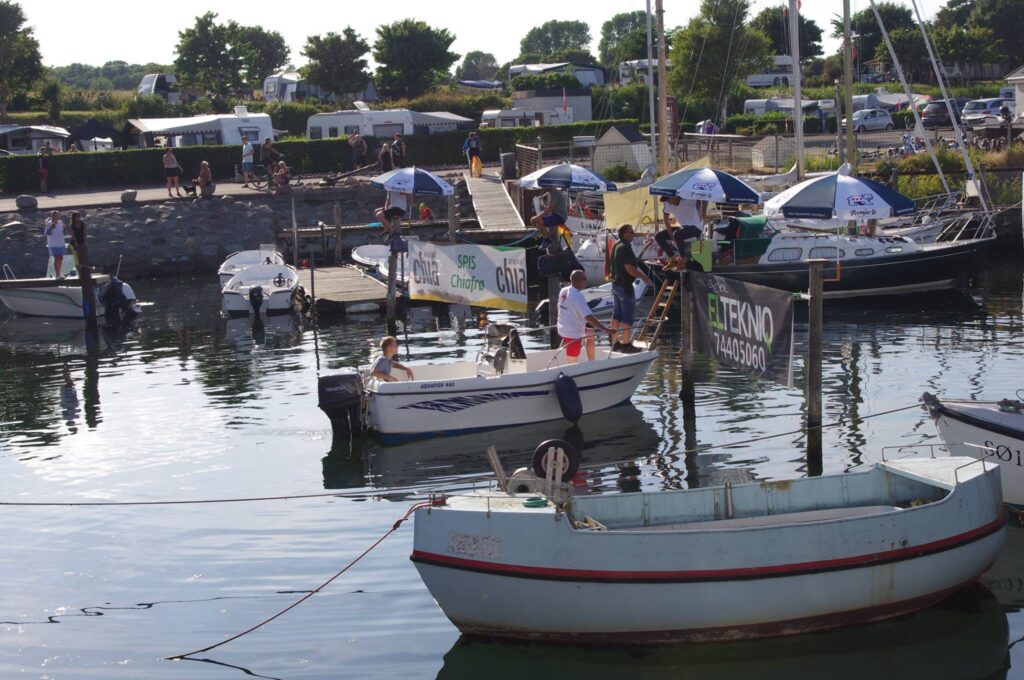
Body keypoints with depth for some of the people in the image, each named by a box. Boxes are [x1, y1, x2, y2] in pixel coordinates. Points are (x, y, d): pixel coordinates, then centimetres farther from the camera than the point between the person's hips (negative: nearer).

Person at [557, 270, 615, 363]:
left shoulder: (563, 291, 2)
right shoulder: (578, 296, -23)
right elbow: (589, 317, -29)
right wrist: (606, 330, -32)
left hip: (563, 328, 9)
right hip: (573, 333, -9)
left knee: (590, 335, 31)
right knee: (572, 364, -2)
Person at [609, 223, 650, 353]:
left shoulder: (616, 245, 11)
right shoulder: (625, 248, -19)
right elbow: (629, 269, -24)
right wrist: (643, 276, -11)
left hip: (615, 283, 10)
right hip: (625, 285, -10)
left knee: (617, 314, 14)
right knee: (628, 315, -4)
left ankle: (615, 343, 19)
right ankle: (625, 344, -3)